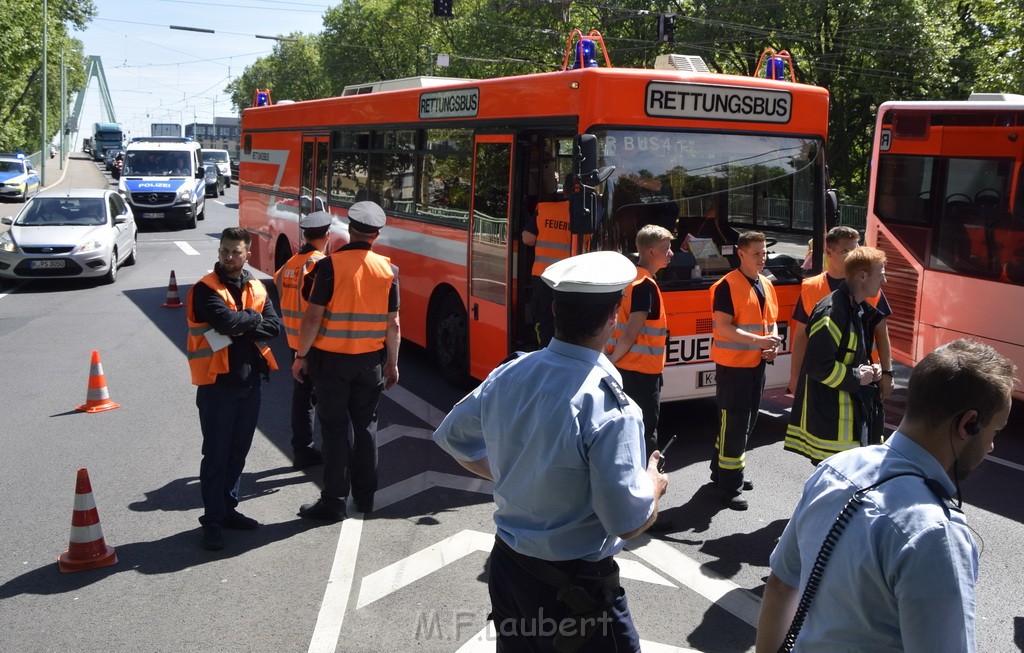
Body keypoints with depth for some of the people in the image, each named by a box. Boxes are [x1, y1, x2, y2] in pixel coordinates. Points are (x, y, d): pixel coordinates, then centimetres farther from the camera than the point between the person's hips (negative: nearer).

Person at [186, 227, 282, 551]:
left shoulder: (257, 287, 9)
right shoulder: (205, 289, -8)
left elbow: (274, 326, -3)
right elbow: (227, 321, -24)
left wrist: (239, 329, -16)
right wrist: (254, 318, -6)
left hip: (250, 382, 6)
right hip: (217, 384, -5)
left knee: (238, 451, 15)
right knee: (216, 454, 0)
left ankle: (228, 508, 28)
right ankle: (213, 519, 9)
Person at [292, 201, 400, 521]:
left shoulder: (330, 265, -13)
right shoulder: (388, 269, -3)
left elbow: (313, 316, -14)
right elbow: (393, 323, 1)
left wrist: (300, 356, -2)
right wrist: (392, 363, 11)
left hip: (331, 359, -3)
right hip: (371, 359, 3)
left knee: (334, 426, 5)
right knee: (366, 424, 15)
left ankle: (334, 501, 9)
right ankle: (365, 495, 24)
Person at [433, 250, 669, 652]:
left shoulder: (508, 375, -6)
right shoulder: (608, 407, -26)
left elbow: (453, 437, 10)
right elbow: (628, 522, -22)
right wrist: (654, 483, -3)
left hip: (505, 563, 6)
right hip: (574, 586, -6)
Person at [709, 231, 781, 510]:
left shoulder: (766, 285, 11)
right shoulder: (727, 286, -14)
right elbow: (722, 327, -20)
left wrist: (773, 342, 0)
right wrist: (759, 340, -25)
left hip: (757, 364, 8)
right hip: (732, 364, -8)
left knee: (747, 421, 16)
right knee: (734, 422, -5)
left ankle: (722, 470, 32)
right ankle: (729, 485, 4)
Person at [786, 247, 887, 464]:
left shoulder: (859, 309, 11)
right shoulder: (831, 311, -21)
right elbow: (817, 366, -26)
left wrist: (869, 369, 5)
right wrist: (856, 376, -15)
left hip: (851, 409, 10)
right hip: (830, 416, -10)